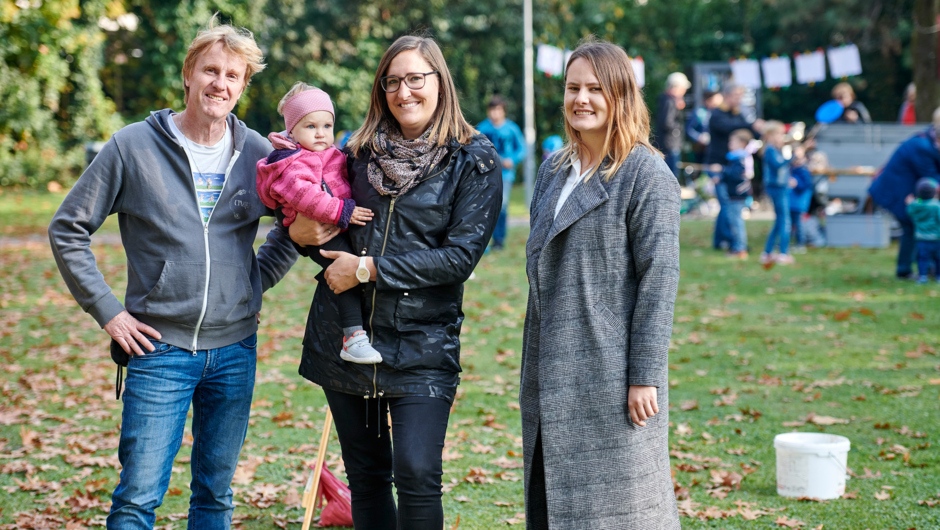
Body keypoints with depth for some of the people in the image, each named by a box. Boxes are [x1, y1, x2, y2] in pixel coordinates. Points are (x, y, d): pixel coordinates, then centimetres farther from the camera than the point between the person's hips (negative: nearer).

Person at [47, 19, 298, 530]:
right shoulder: (133, 147, -5)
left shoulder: (257, 154, 3)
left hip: (235, 349, 3)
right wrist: (107, 310, -4)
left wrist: (256, 283, 7)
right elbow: (67, 230, 0)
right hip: (160, 348, -3)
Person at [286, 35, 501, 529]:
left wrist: (369, 269, -15)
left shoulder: (474, 161, -5)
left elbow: (461, 256, -13)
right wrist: (298, 231, -4)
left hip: (421, 344, -4)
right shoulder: (361, 151, 8)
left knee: (416, 475, -14)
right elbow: (329, 220, 21)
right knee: (365, 475, 10)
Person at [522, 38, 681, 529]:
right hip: (553, 376, 7)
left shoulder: (647, 174, -8)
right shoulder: (554, 171, 14)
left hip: (611, 376, -7)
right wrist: (534, 367, 17)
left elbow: (659, 278, -12)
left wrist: (644, 377, -17)